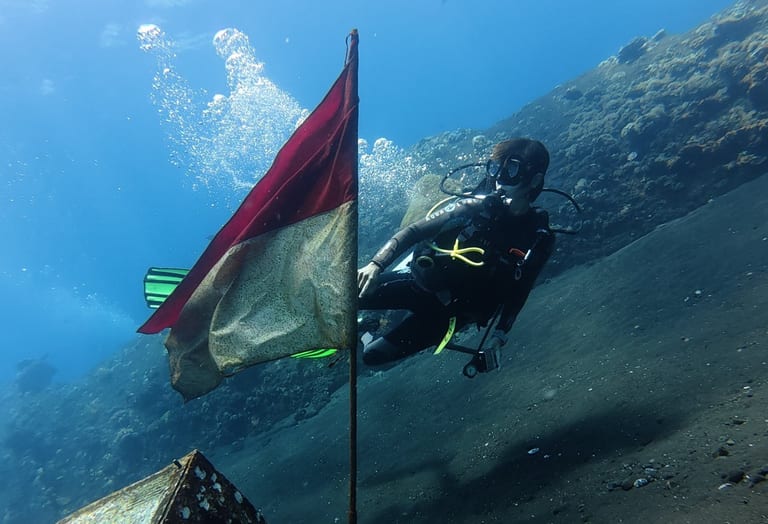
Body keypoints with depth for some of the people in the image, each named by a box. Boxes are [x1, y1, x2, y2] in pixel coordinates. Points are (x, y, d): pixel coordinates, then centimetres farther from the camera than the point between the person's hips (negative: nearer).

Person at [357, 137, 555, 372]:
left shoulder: (539, 238, -9)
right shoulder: (478, 205, -14)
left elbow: (517, 293, 2)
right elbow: (414, 231, -14)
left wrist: (498, 337, -4)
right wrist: (376, 264, -26)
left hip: (451, 310, 0)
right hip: (419, 281, 0)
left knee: (373, 355, -9)